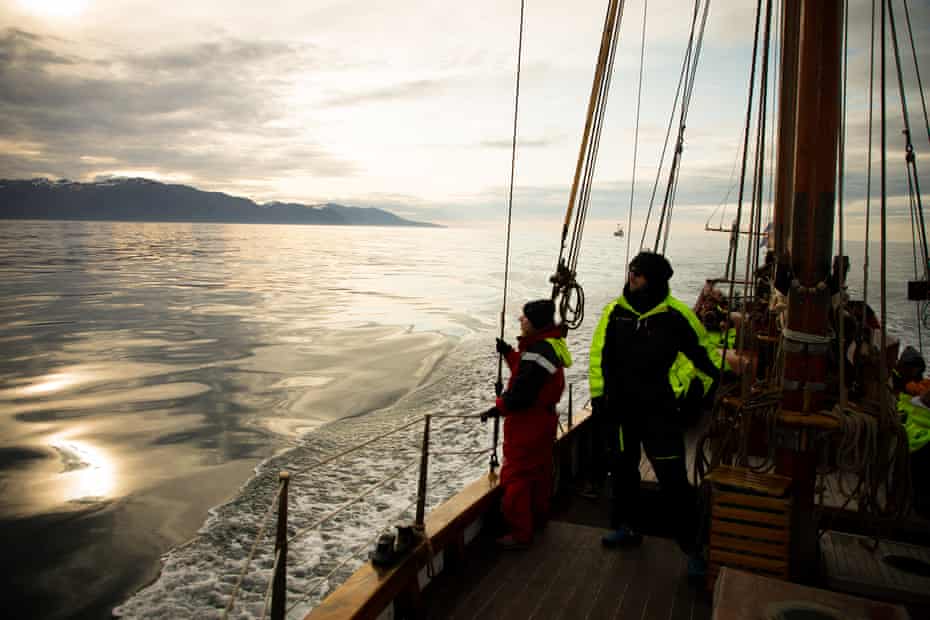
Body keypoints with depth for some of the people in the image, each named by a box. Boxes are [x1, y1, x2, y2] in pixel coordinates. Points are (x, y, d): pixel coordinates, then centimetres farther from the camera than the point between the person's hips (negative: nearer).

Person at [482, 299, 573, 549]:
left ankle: (520, 533, 6)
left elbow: (522, 392, -28)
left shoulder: (538, 350, -25)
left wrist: (499, 408, -17)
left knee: (516, 476, -1)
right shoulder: (552, 345, 7)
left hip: (527, 424, -10)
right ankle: (538, 517, 40)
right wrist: (508, 352, 7)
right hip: (543, 418, 10)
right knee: (540, 469, 23)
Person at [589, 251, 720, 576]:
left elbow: (704, 353, 2)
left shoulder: (677, 315, -10)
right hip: (620, 408, 4)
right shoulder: (616, 311, -1)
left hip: (659, 409, -4)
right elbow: (600, 353, 7)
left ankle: (691, 546, 10)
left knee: (673, 479, -5)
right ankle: (626, 527, 36)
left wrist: (700, 390, -3)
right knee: (623, 468, 16)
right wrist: (599, 393, 5)